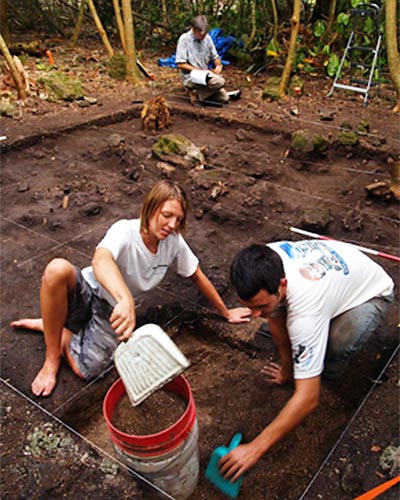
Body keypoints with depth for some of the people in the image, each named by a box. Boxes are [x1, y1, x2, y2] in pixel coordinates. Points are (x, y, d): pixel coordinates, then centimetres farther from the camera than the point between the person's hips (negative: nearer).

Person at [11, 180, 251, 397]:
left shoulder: (174, 241, -12)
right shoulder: (125, 231, -27)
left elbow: (198, 276, 3)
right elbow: (100, 260, -50)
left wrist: (225, 312, 11)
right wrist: (125, 299, -69)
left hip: (112, 311, 3)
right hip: (87, 292, -3)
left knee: (86, 370, -22)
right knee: (58, 268, -38)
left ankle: (53, 327, 11)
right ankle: (51, 359, -15)